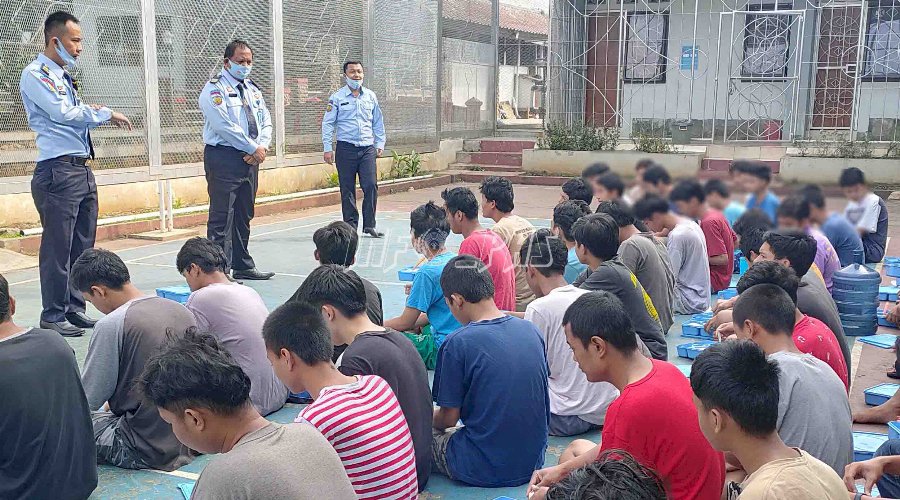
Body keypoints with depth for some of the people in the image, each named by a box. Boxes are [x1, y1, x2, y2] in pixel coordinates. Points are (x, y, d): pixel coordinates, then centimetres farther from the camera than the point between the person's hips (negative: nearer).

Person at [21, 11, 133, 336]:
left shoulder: (63, 75, 20)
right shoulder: (36, 74, -7)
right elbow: (63, 113, -17)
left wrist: (93, 113, 5)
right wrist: (105, 113, -8)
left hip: (82, 169, 9)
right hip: (57, 172, -9)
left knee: (82, 245, 12)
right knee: (58, 246, -4)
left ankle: (74, 308, 22)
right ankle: (52, 316, 5)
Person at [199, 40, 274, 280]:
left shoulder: (253, 89, 17)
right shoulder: (215, 88, -7)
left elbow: (266, 121, 13)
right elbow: (224, 125, -17)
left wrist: (263, 146, -7)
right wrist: (253, 148, -14)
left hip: (250, 160, 8)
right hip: (224, 158, -7)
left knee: (244, 215, 13)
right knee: (222, 217, -7)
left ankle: (243, 267, 21)